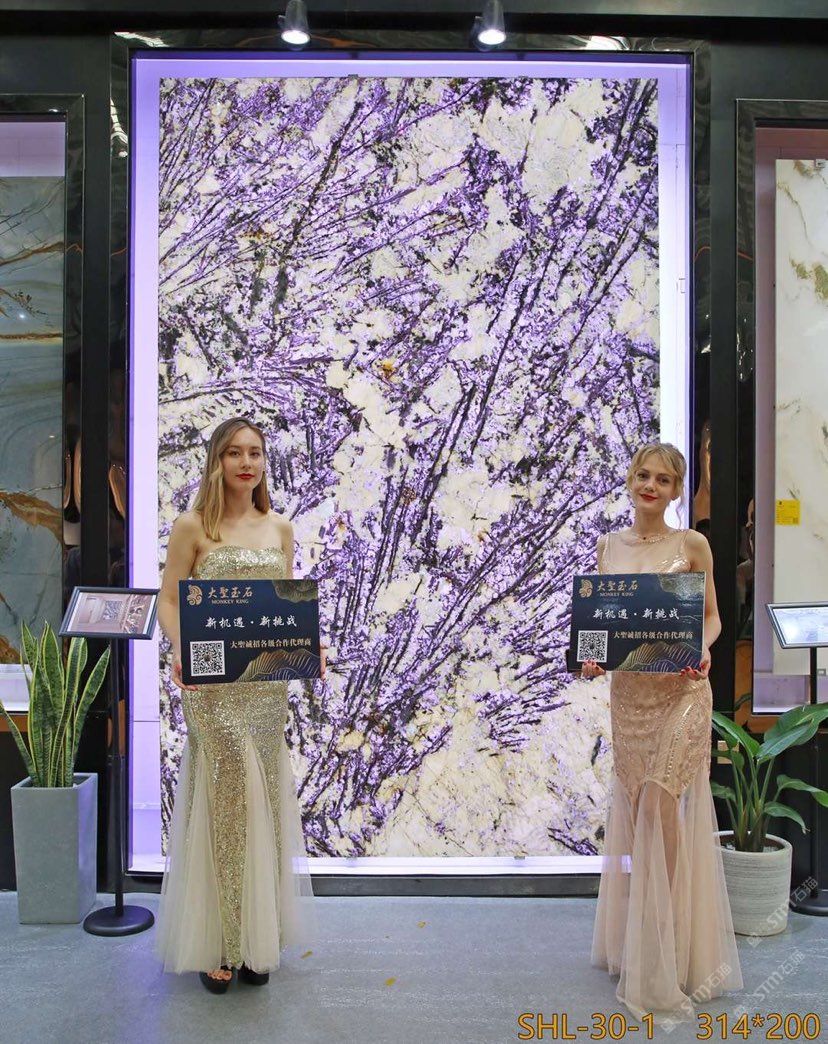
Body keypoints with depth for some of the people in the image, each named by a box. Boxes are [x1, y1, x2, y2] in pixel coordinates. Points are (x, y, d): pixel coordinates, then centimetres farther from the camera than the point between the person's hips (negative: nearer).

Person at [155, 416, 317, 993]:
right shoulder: (193, 526, -2)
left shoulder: (280, 527, 10)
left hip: (268, 682, 4)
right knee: (226, 800, -1)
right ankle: (218, 942, 16)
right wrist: (180, 650, -19)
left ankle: (257, 936, 25)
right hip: (213, 684, -4)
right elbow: (168, 599, -1)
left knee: (264, 801, 9)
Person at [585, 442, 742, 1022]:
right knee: (635, 802, 9)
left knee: (660, 799, -8)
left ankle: (667, 954, 11)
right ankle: (638, 942, 28)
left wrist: (702, 649, -15)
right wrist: (592, 655, -7)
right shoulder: (609, 546, 7)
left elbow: (711, 615, 4)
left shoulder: (692, 545, -2)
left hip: (681, 689, -3)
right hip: (627, 688, 3)